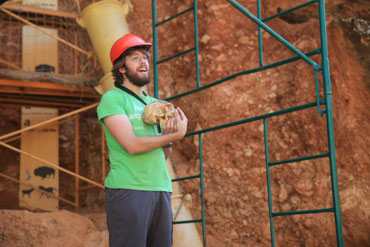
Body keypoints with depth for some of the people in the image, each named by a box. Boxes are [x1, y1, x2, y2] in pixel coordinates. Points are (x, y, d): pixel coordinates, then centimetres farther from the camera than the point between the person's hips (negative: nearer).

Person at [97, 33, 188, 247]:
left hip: (161, 188, 6)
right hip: (127, 189, -6)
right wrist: (176, 135, -4)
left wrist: (167, 135, -5)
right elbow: (131, 145, -13)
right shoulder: (112, 99, -1)